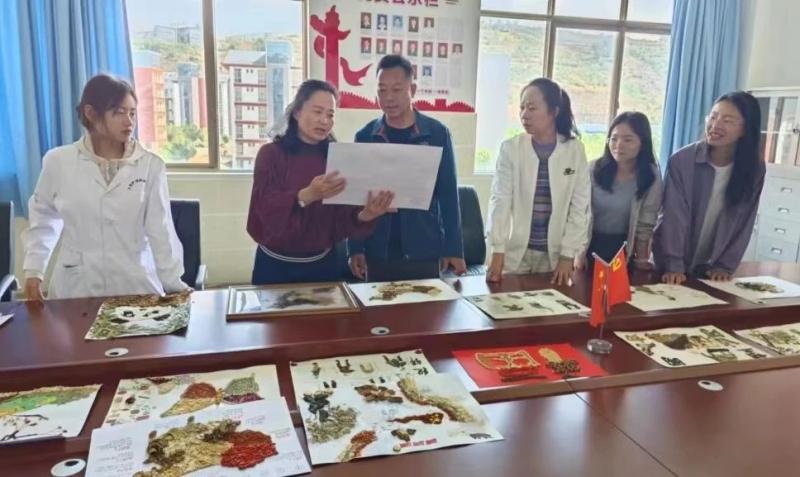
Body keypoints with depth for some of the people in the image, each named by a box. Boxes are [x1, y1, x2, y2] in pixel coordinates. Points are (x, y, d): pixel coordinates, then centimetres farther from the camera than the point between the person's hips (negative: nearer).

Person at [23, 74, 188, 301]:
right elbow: (43, 217, 14)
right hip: (77, 286, 1)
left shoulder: (150, 165, -5)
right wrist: (33, 270, 9)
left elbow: (160, 230, -6)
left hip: (135, 285, -1)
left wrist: (174, 284, -11)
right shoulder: (58, 161, 0)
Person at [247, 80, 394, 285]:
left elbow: (342, 219, -6)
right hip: (276, 265, -2)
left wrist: (364, 215, -28)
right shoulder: (271, 154, -6)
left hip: (323, 264, 3)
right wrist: (307, 195, -36)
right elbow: (266, 209, -19)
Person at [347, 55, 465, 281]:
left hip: (424, 251, -1)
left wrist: (454, 249, -3)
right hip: (378, 252, 1)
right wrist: (355, 248, -3)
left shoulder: (437, 133, -3)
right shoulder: (364, 137, 1)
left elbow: (448, 193, -1)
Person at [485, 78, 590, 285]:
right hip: (516, 252, 0)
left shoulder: (575, 150, 0)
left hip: (554, 254, 1)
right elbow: (500, 200, -7)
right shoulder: (510, 148, -2)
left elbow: (580, 207, -1)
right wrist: (497, 252, -16)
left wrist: (568, 255, -8)